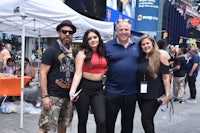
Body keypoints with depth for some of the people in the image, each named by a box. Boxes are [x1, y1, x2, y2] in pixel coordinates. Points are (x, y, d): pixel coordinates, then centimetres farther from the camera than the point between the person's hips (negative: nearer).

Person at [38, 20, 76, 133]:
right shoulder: (51, 50, -7)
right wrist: (45, 96, -16)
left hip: (68, 96, 6)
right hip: (53, 96, -6)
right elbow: (43, 73, -10)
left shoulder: (73, 52, 12)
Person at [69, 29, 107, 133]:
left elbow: (106, 69, 19)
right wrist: (72, 91, -22)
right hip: (84, 87, -3)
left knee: (101, 121, -8)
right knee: (82, 120, 9)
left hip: (99, 88, 3)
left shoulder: (103, 53, 10)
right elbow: (78, 74, -11)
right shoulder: (82, 53, -3)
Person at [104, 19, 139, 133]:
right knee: (109, 122, 9)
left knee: (128, 123, 19)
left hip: (132, 92, 3)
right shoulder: (108, 46, -3)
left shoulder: (137, 45, 4)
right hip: (112, 92, -2)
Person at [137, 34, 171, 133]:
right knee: (148, 120, 14)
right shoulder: (140, 58, 7)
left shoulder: (161, 58, -8)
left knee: (146, 120, -6)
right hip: (141, 94, 5)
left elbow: (166, 78, -9)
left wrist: (167, 94, -14)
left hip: (154, 95, -5)